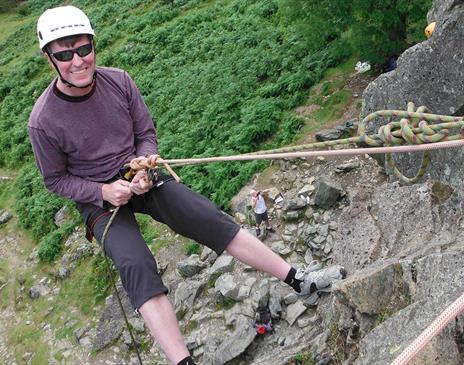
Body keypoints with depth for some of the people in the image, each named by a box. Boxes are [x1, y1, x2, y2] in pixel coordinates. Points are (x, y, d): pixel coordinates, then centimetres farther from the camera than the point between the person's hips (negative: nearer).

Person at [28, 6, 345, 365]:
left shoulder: (118, 81, -9)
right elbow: (55, 179, -4)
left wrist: (143, 166, -16)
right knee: (135, 265, -28)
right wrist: (103, 191, -18)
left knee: (211, 219, -16)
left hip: (140, 176, 3)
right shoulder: (43, 121, -17)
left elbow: (146, 133, 4)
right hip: (97, 198, -2)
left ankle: (298, 279, -12)